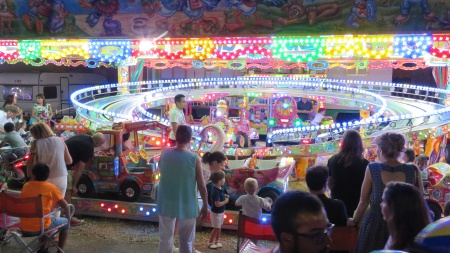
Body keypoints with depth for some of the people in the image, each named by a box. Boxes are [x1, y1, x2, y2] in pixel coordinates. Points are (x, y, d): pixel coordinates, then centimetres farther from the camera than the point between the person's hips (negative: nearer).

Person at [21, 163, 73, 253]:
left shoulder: (26, 185, 5)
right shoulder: (51, 187, -9)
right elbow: (65, 206, -11)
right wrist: (68, 218, 8)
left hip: (24, 228, 5)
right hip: (40, 227, -5)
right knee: (66, 223, 19)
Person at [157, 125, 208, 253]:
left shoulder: (165, 153, -8)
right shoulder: (194, 158, -17)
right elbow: (201, 186, -11)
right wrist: (205, 205, 2)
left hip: (166, 204, 2)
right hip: (187, 206, -2)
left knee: (165, 239, 14)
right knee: (186, 240, 14)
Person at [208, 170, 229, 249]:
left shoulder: (220, 189, -1)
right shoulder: (216, 191, -30)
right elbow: (217, 204, -32)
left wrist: (225, 196, 0)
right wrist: (226, 201, -19)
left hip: (220, 212, 9)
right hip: (216, 213, -9)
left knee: (219, 227, 19)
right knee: (216, 228, 2)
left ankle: (217, 241, 33)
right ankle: (211, 243, 16)